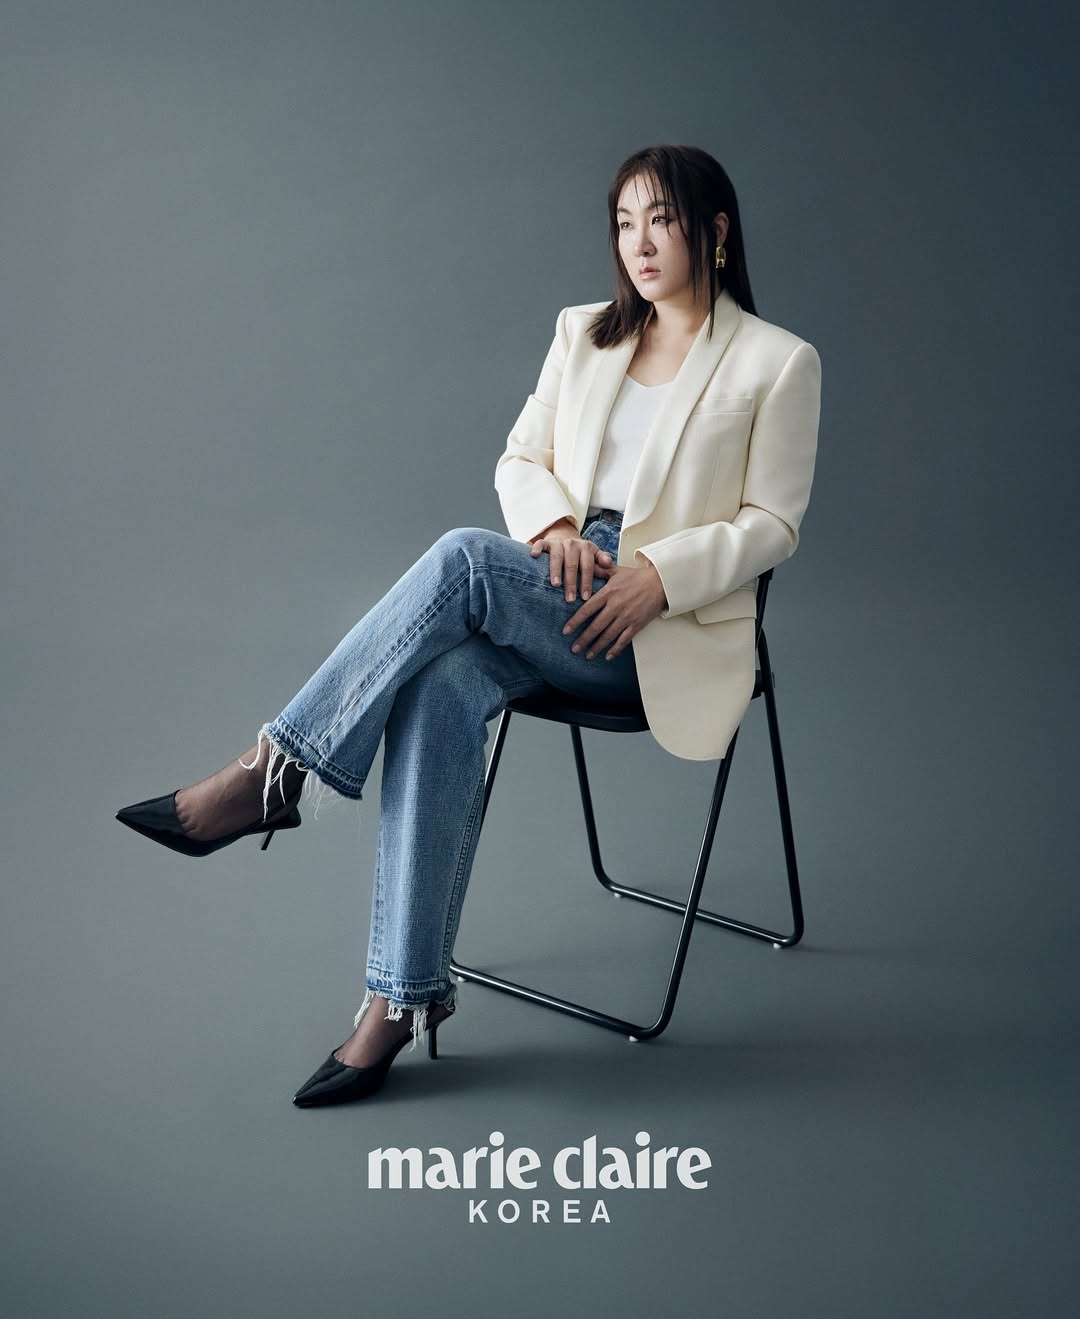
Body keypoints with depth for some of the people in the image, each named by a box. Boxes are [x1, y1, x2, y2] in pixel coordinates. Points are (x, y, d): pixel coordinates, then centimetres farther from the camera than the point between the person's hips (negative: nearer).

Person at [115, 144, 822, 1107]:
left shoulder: (779, 362, 1)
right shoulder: (583, 333, 15)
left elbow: (771, 523, -2)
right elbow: (520, 461, 14)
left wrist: (659, 575, -17)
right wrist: (554, 526, -8)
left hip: (665, 625, -4)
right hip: (550, 586, 4)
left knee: (463, 557, -31)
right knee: (443, 686, -31)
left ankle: (280, 773, -23)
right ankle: (406, 994, -28)